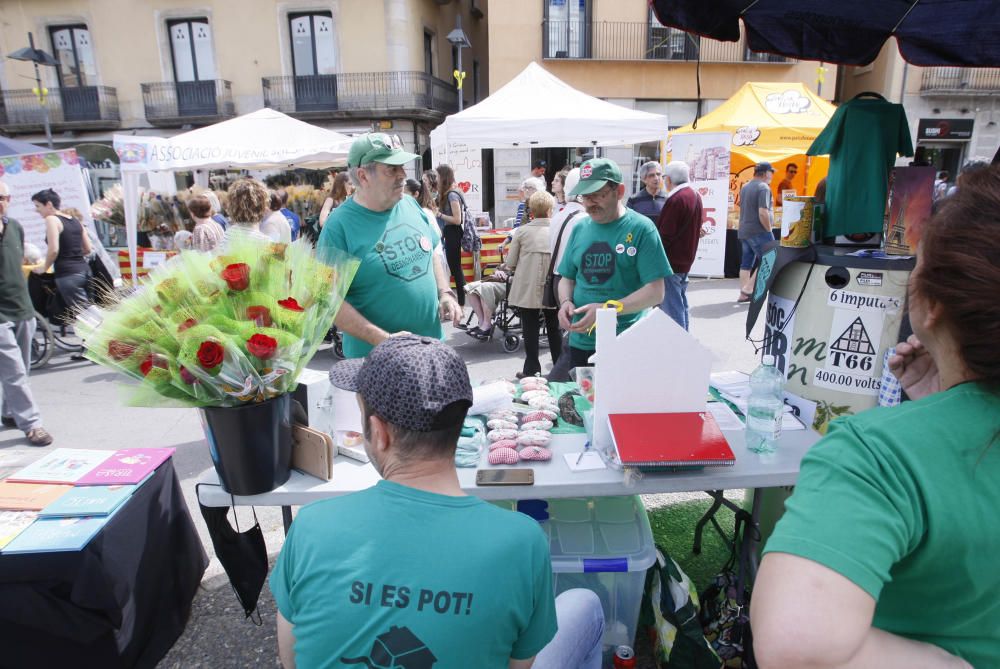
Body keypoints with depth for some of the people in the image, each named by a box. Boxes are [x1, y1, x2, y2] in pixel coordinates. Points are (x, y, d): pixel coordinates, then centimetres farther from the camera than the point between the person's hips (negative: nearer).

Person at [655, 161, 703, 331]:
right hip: (686, 259, 10)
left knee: (671, 306, -5)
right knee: (681, 303, 18)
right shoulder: (695, 196, 10)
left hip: (671, 261, -10)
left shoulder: (676, 200, -19)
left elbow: (665, 236, -20)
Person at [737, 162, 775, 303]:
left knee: (746, 263, 11)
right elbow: (763, 213, -22)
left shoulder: (745, 187, 14)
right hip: (759, 232, -9)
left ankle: (744, 294, 13)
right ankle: (748, 289, -6)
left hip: (744, 231, 9)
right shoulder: (763, 187, -13)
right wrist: (769, 230, -11)